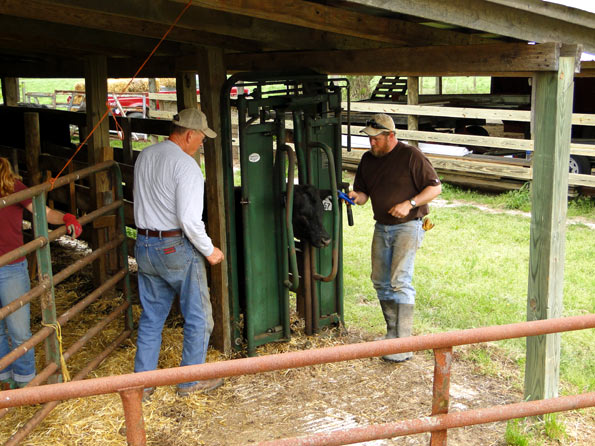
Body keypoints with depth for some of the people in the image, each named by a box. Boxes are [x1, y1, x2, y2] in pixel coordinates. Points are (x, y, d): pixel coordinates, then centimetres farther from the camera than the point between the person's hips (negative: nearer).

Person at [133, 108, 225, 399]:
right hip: (177, 248, -7)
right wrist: (209, 250, -11)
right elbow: (189, 219, -24)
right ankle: (191, 381, 19)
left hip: (144, 246, 7)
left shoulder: (144, 156, 7)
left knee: (151, 317, 17)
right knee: (198, 318, 10)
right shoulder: (186, 165, -18)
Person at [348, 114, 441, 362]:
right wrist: (356, 196, -10)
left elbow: (435, 188, -8)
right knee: (381, 282, 9)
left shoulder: (410, 156, -10)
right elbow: (363, 193, 13)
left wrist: (409, 204, -20)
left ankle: (403, 345, -14)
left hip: (407, 226, -7)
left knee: (399, 281, -16)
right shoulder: (368, 160, 10)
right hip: (382, 227, 7)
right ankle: (393, 334, 23)